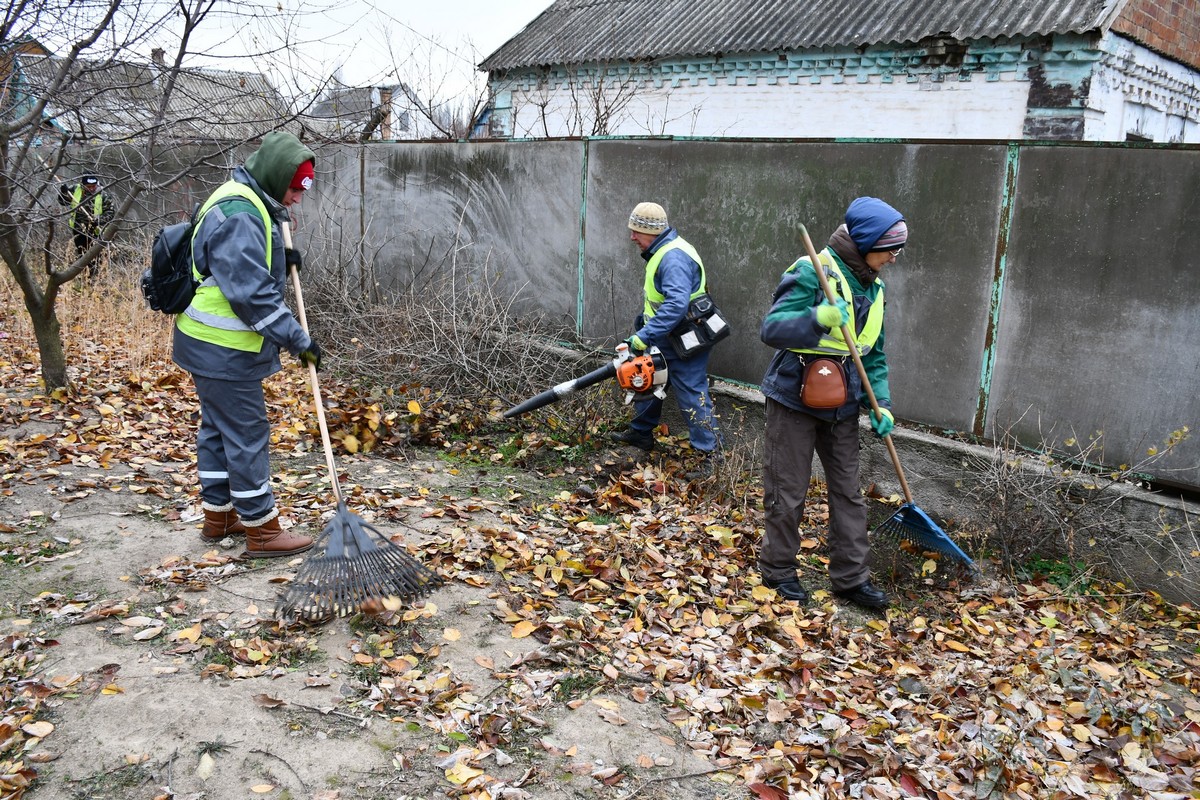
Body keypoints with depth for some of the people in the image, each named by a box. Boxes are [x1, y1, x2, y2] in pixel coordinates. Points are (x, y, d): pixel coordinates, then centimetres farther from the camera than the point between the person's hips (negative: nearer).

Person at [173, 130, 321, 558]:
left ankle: (218, 515, 31)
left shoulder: (247, 204, 12)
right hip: (225, 349, -11)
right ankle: (262, 530, 7)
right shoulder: (238, 215, -22)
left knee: (218, 428, 18)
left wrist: (281, 261, 5)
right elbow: (253, 294, -26)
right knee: (247, 435, -3)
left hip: (212, 344, 11)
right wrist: (298, 340, -22)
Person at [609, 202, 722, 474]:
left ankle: (710, 451, 3)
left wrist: (645, 336, -38)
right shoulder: (662, 252, 9)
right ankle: (641, 432, 38)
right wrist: (643, 320, 22)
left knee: (691, 396, -5)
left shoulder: (674, 258, -26)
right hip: (664, 342, 11)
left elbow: (676, 305, -37)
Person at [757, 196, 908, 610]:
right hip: (795, 399, -7)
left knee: (848, 491, 11)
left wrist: (881, 403, 3)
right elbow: (771, 328, -22)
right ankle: (777, 569, 23)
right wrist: (819, 319, -38)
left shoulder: (873, 288, 8)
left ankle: (851, 577, 22)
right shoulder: (813, 272, -16)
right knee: (788, 491, 4)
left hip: (842, 405, 7)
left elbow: (874, 355, 15)